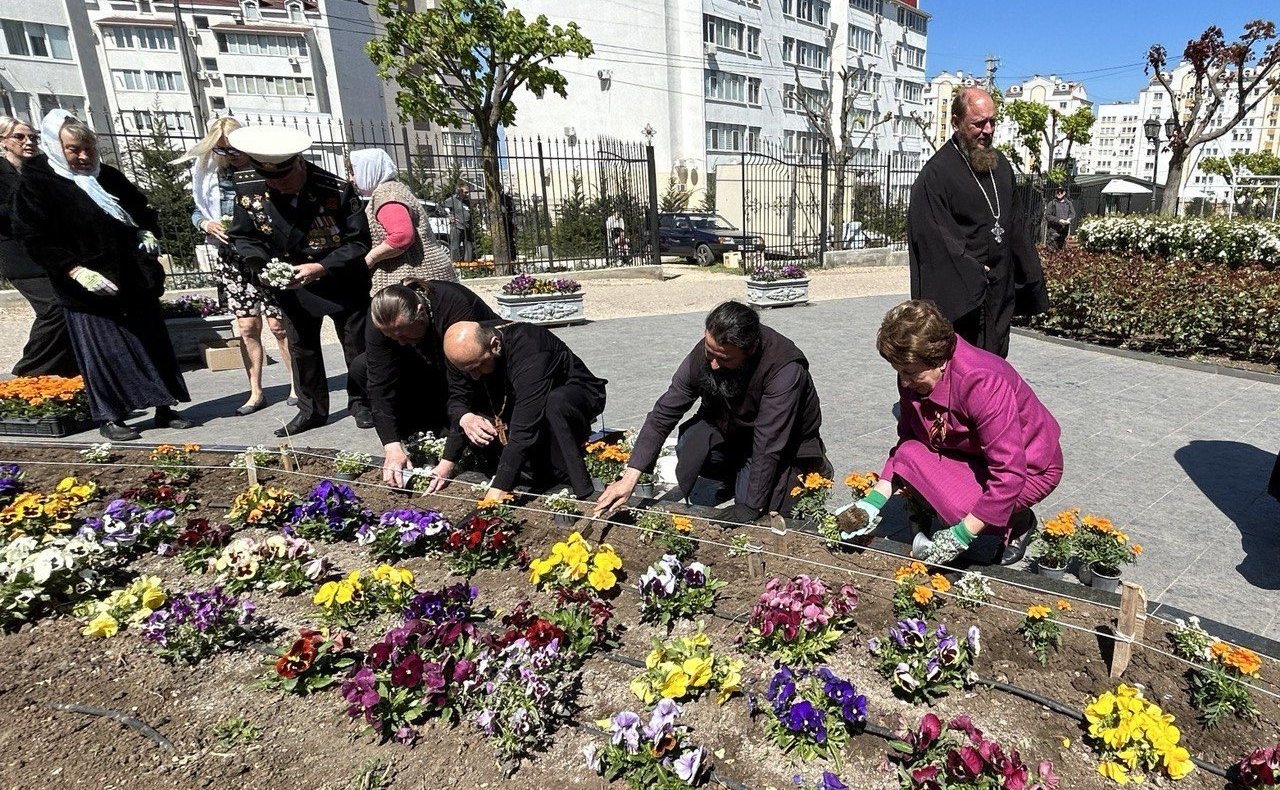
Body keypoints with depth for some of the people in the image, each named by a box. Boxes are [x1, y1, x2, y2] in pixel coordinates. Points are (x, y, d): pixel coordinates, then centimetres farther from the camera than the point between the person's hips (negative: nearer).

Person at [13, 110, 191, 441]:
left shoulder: (108, 176, 10)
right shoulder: (36, 184, -5)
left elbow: (141, 207, 25)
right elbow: (36, 239, -11)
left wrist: (146, 231, 4)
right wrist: (77, 271, -21)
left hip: (136, 282, 5)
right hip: (90, 289, -5)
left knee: (153, 344, 8)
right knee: (103, 353, 0)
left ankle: (164, 408, 18)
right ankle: (109, 418, 13)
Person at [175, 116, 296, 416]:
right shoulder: (209, 171, 6)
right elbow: (197, 212, 15)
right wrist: (207, 224, -6)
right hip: (231, 259, 3)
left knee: (278, 324, -1)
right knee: (247, 327, 4)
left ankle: (296, 384, 13)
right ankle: (256, 392, 13)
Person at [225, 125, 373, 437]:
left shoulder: (336, 190, -24)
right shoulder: (249, 189, -13)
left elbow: (359, 242, -18)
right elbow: (243, 236, 0)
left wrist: (321, 267, -27)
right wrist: (264, 265, -20)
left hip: (342, 282, -3)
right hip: (292, 283, 4)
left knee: (356, 345, 5)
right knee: (301, 348, 10)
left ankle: (362, 404, 24)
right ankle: (311, 410, 25)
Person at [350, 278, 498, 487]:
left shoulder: (457, 309, -38)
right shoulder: (380, 320, -23)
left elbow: (462, 389, -38)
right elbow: (380, 384, -25)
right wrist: (392, 447, -35)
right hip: (428, 368, 6)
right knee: (360, 368, -14)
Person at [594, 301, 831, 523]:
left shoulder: (785, 369, -37)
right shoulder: (706, 352, -22)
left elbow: (768, 447, -34)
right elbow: (664, 414, -19)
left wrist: (749, 508, -31)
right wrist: (630, 477, -26)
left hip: (785, 443, -4)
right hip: (729, 428, 4)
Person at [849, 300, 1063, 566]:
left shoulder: (982, 383, -35)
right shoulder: (914, 377, -12)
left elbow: (1009, 474, -34)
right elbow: (906, 440, -3)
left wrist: (962, 534, -32)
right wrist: (875, 499, -13)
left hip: (1030, 467, -6)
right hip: (974, 454, 6)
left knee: (960, 508, -30)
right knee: (909, 456, -21)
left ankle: (1017, 523, 2)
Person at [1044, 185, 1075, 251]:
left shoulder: (1068, 203, 12)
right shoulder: (1052, 203, 0)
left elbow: (1073, 213, 9)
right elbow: (1047, 216, -6)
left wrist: (1068, 220, -13)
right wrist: (1059, 220, -16)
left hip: (1065, 229, 4)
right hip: (1054, 229, -4)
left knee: (1062, 247, 10)